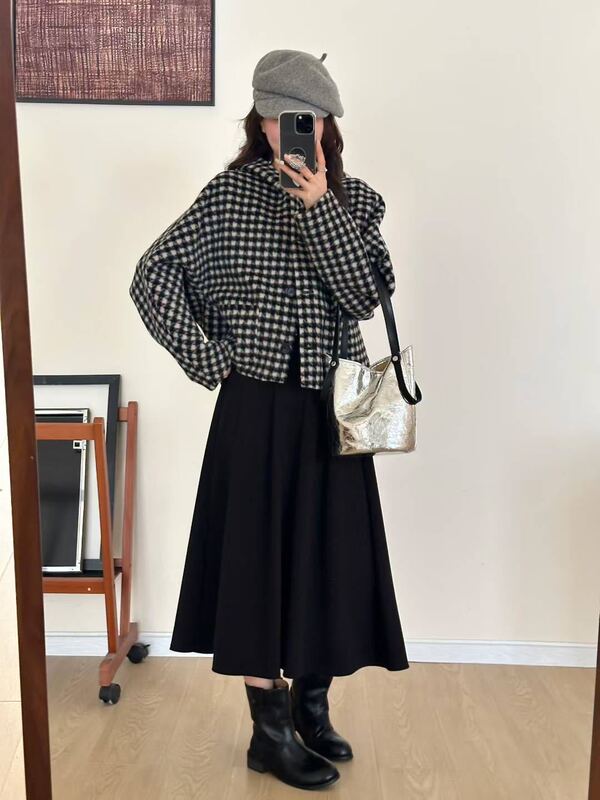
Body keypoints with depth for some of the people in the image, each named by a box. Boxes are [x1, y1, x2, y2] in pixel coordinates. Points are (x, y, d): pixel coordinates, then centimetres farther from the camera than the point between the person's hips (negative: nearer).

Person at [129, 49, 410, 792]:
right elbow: (152, 275, -3)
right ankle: (270, 730, 22)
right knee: (257, 558, 4)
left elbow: (367, 295, -10)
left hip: (333, 409, 3)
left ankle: (312, 705, 33)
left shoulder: (357, 200, 4)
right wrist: (208, 359, -8)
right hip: (258, 409, -2)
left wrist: (320, 205, -16)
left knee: (331, 557, 10)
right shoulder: (231, 193, -2)